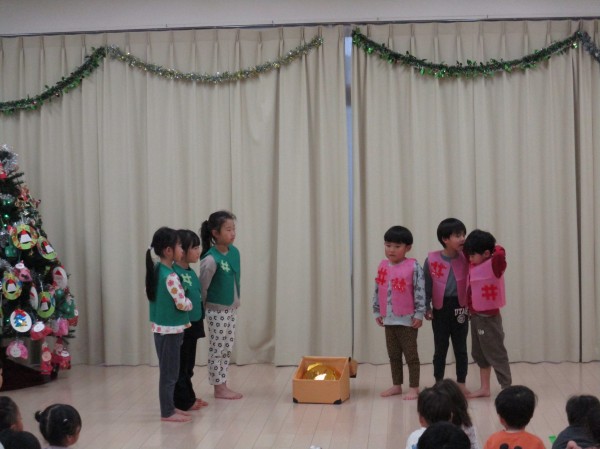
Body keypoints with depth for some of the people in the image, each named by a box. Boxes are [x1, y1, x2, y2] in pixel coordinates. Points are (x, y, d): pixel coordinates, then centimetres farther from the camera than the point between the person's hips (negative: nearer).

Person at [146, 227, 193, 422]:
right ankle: (167, 412, 7)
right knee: (170, 373, 0)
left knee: (167, 371, 17)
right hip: (171, 329, -9)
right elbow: (182, 304, -21)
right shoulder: (170, 276, -22)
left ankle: (169, 407, 26)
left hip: (161, 327, 9)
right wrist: (190, 303, 1)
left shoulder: (156, 270, 6)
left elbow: (150, 293, 18)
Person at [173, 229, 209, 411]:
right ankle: (183, 401, 11)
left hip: (193, 326, 9)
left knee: (189, 365, 18)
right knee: (180, 366, 3)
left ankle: (189, 397, 27)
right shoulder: (174, 273, -19)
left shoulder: (191, 272, 10)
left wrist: (200, 321, 20)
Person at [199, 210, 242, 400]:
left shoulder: (234, 252, 0)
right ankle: (219, 389, 13)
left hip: (232, 309, 7)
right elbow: (202, 287, -17)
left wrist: (235, 303, 13)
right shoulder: (211, 259, -23)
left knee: (227, 349, 14)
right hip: (217, 311, -7)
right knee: (217, 350, 3)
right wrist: (204, 307, -8)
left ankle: (223, 386, 25)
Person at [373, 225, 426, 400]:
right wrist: (377, 312, 13)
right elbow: (377, 290, 13)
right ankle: (397, 385, 25)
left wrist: (419, 314, -14)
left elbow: (420, 292, -12)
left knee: (411, 354, 2)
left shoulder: (413, 267, -11)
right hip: (389, 319, 6)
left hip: (407, 319, -6)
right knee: (393, 354, 15)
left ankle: (414, 388, 8)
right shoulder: (383, 266, 6)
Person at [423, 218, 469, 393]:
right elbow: (427, 285, 1)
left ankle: (461, 383, 19)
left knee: (461, 348, 9)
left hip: (460, 308, 1)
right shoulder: (432, 260, -6)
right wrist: (426, 307, -1)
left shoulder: (466, 259, -3)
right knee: (440, 348, 9)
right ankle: (439, 383, 20)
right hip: (440, 308, -1)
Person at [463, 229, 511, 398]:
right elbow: (466, 252, 20)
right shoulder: (474, 265, 4)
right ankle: (484, 388, 27)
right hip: (475, 316, 9)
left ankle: (507, 389, 3)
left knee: (496, 353, -3)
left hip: (489, 317, -9)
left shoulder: (494, 266, -18)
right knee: (479, 354, 16)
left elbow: (500, 253, -38)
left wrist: (493, 247, -21)